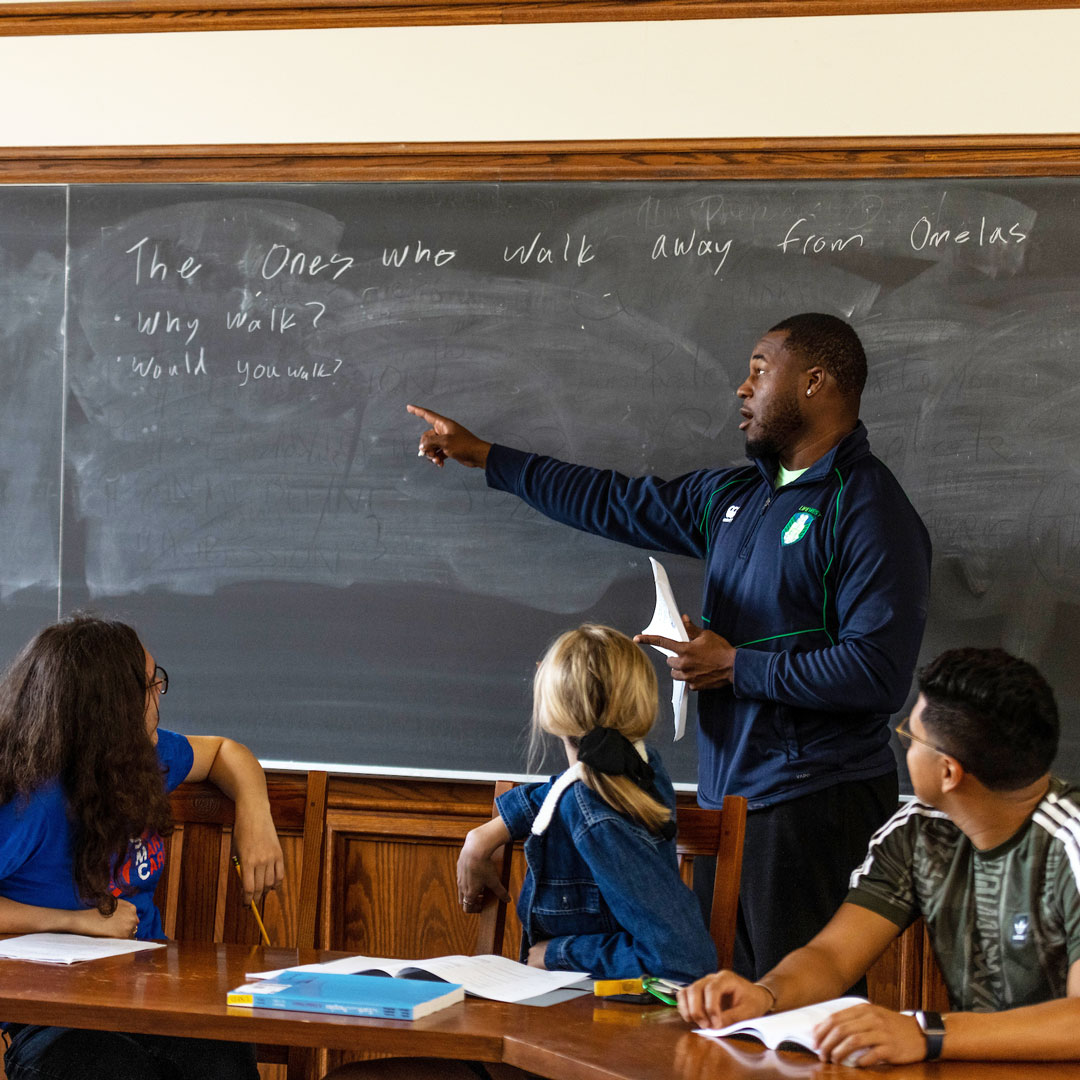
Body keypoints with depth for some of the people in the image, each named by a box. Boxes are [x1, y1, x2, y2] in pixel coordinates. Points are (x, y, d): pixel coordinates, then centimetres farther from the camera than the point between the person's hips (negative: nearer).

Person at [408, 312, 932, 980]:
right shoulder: (732, 497, 17)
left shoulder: (868, 511, -11)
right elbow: (620, 504, 29)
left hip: (813, 805, -8)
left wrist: (736, 666, -12)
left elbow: (879, 672, -20)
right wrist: (483, 455, 33)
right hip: (729, 799, 9)